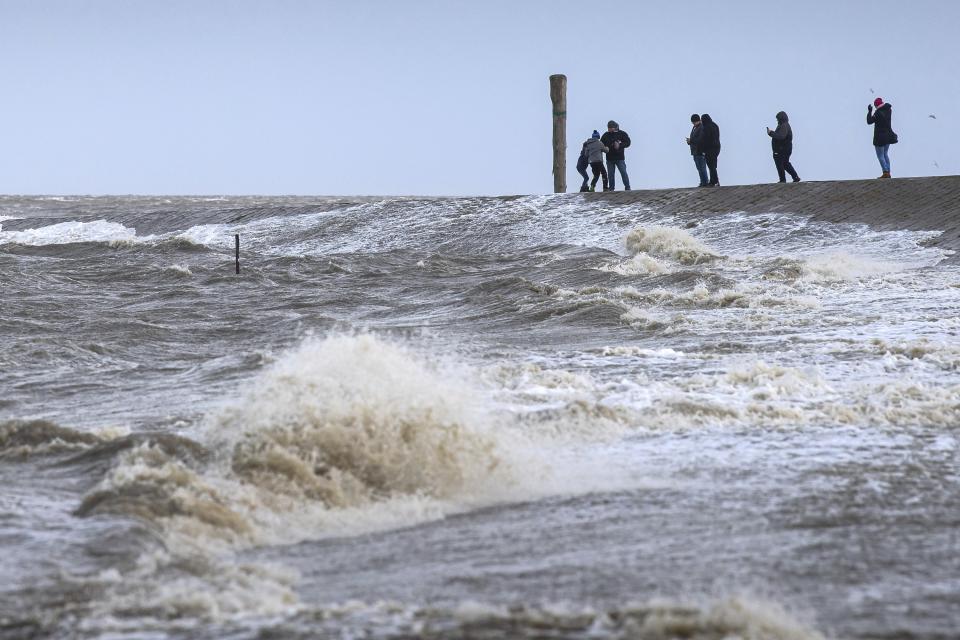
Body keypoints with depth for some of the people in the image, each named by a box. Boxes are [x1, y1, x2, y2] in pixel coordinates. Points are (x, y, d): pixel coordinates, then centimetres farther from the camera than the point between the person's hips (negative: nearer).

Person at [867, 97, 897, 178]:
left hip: (880, 137, -8)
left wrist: (869, 111, -7)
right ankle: (888, 172, 15)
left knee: (880, 155, 0)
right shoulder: (889, 110, 0)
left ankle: (885, 172, -11)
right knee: (885, 154, 18)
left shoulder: (878, 113, -22)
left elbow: (869, 121, -15)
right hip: (888, 136, 8)